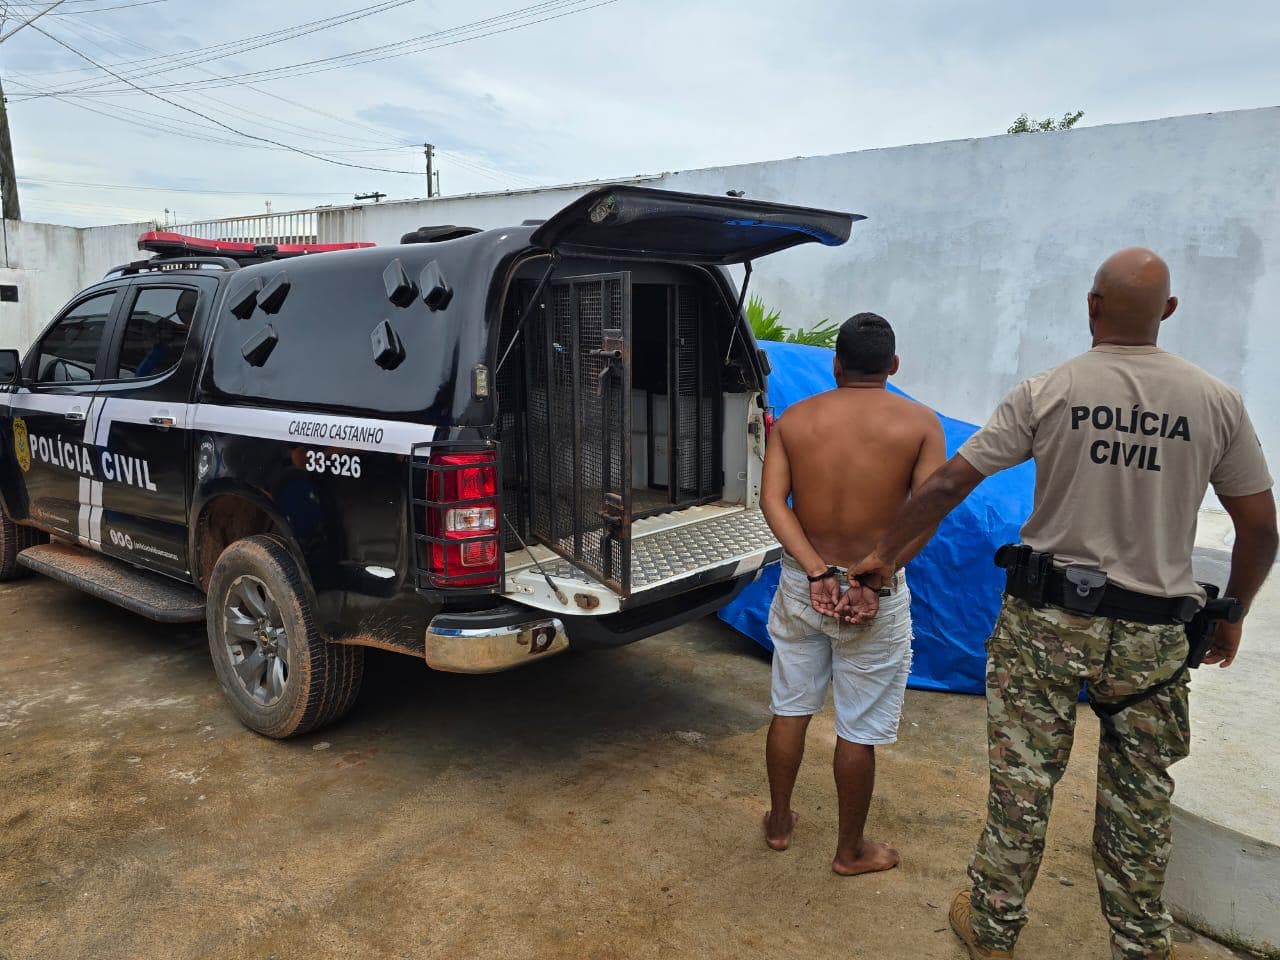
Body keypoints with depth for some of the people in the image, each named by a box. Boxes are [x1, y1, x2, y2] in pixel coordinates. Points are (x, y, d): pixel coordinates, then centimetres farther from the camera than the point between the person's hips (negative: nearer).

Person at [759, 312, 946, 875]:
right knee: (859, 731, 11)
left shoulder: (793, 419, -1)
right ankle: (851, 851, 29)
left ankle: (779, 823, 37)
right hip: (877, 597, -2)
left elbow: (772, 501, -11)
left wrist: (817, 573, -17)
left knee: (790, 711, 19)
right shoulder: (920, 423, -7)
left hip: (802, 583, 3)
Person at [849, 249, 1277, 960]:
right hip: (1152, 634, 2)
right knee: (1140, 800, 16)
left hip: (1047, 618, -1)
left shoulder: (1047, 392, -8)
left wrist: (884, 552, 3)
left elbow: (948, 484, -8)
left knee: (1021, 781, 9)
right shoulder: (1217, 402, -3)